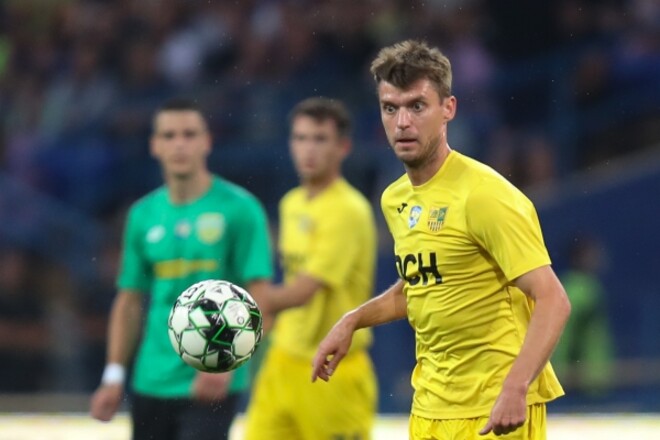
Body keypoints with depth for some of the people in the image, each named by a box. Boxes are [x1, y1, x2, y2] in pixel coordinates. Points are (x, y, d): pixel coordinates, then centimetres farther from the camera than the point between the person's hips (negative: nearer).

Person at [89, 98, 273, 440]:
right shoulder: (143, 215, 8)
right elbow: (129, 302, 13)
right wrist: (114, 377, 7)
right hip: (151, 383, 5)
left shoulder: (240, 209, -6)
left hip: (211, 386, -5)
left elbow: (257, 296, -9)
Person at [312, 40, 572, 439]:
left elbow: (553, 301, -20)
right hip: (430, 407, 7)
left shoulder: (485, 195, -16)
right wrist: (352, 322, 13)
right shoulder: (395, 200, 8)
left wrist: (515, 387, -31)